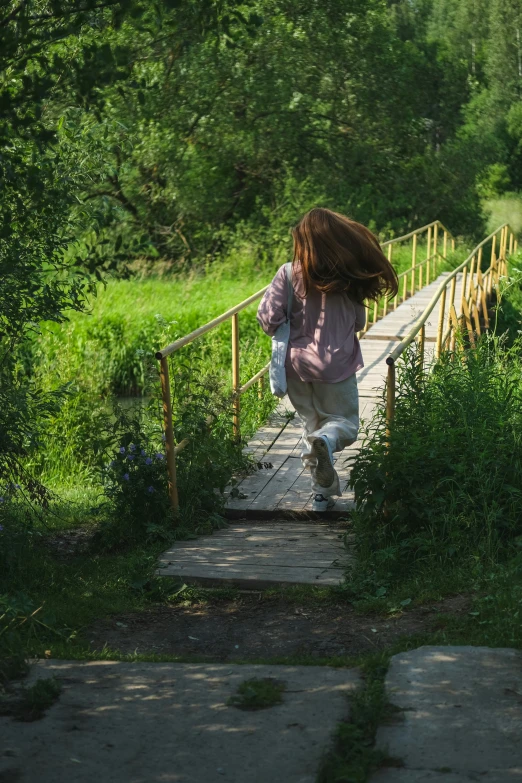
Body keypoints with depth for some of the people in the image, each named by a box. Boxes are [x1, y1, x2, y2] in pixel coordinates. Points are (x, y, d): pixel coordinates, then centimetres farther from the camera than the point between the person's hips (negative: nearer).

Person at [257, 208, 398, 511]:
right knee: (345, 421, 12)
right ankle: (327, 440, -24)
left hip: (297, 364, 1)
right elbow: (359, 322, 1)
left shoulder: (289, 274, -12)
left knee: (311, 424, 18)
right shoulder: (348, 279, -8)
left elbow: (268, 317, -15)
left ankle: (323, 491, 20)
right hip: (335, 365, -1)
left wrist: (282, 332, 7)